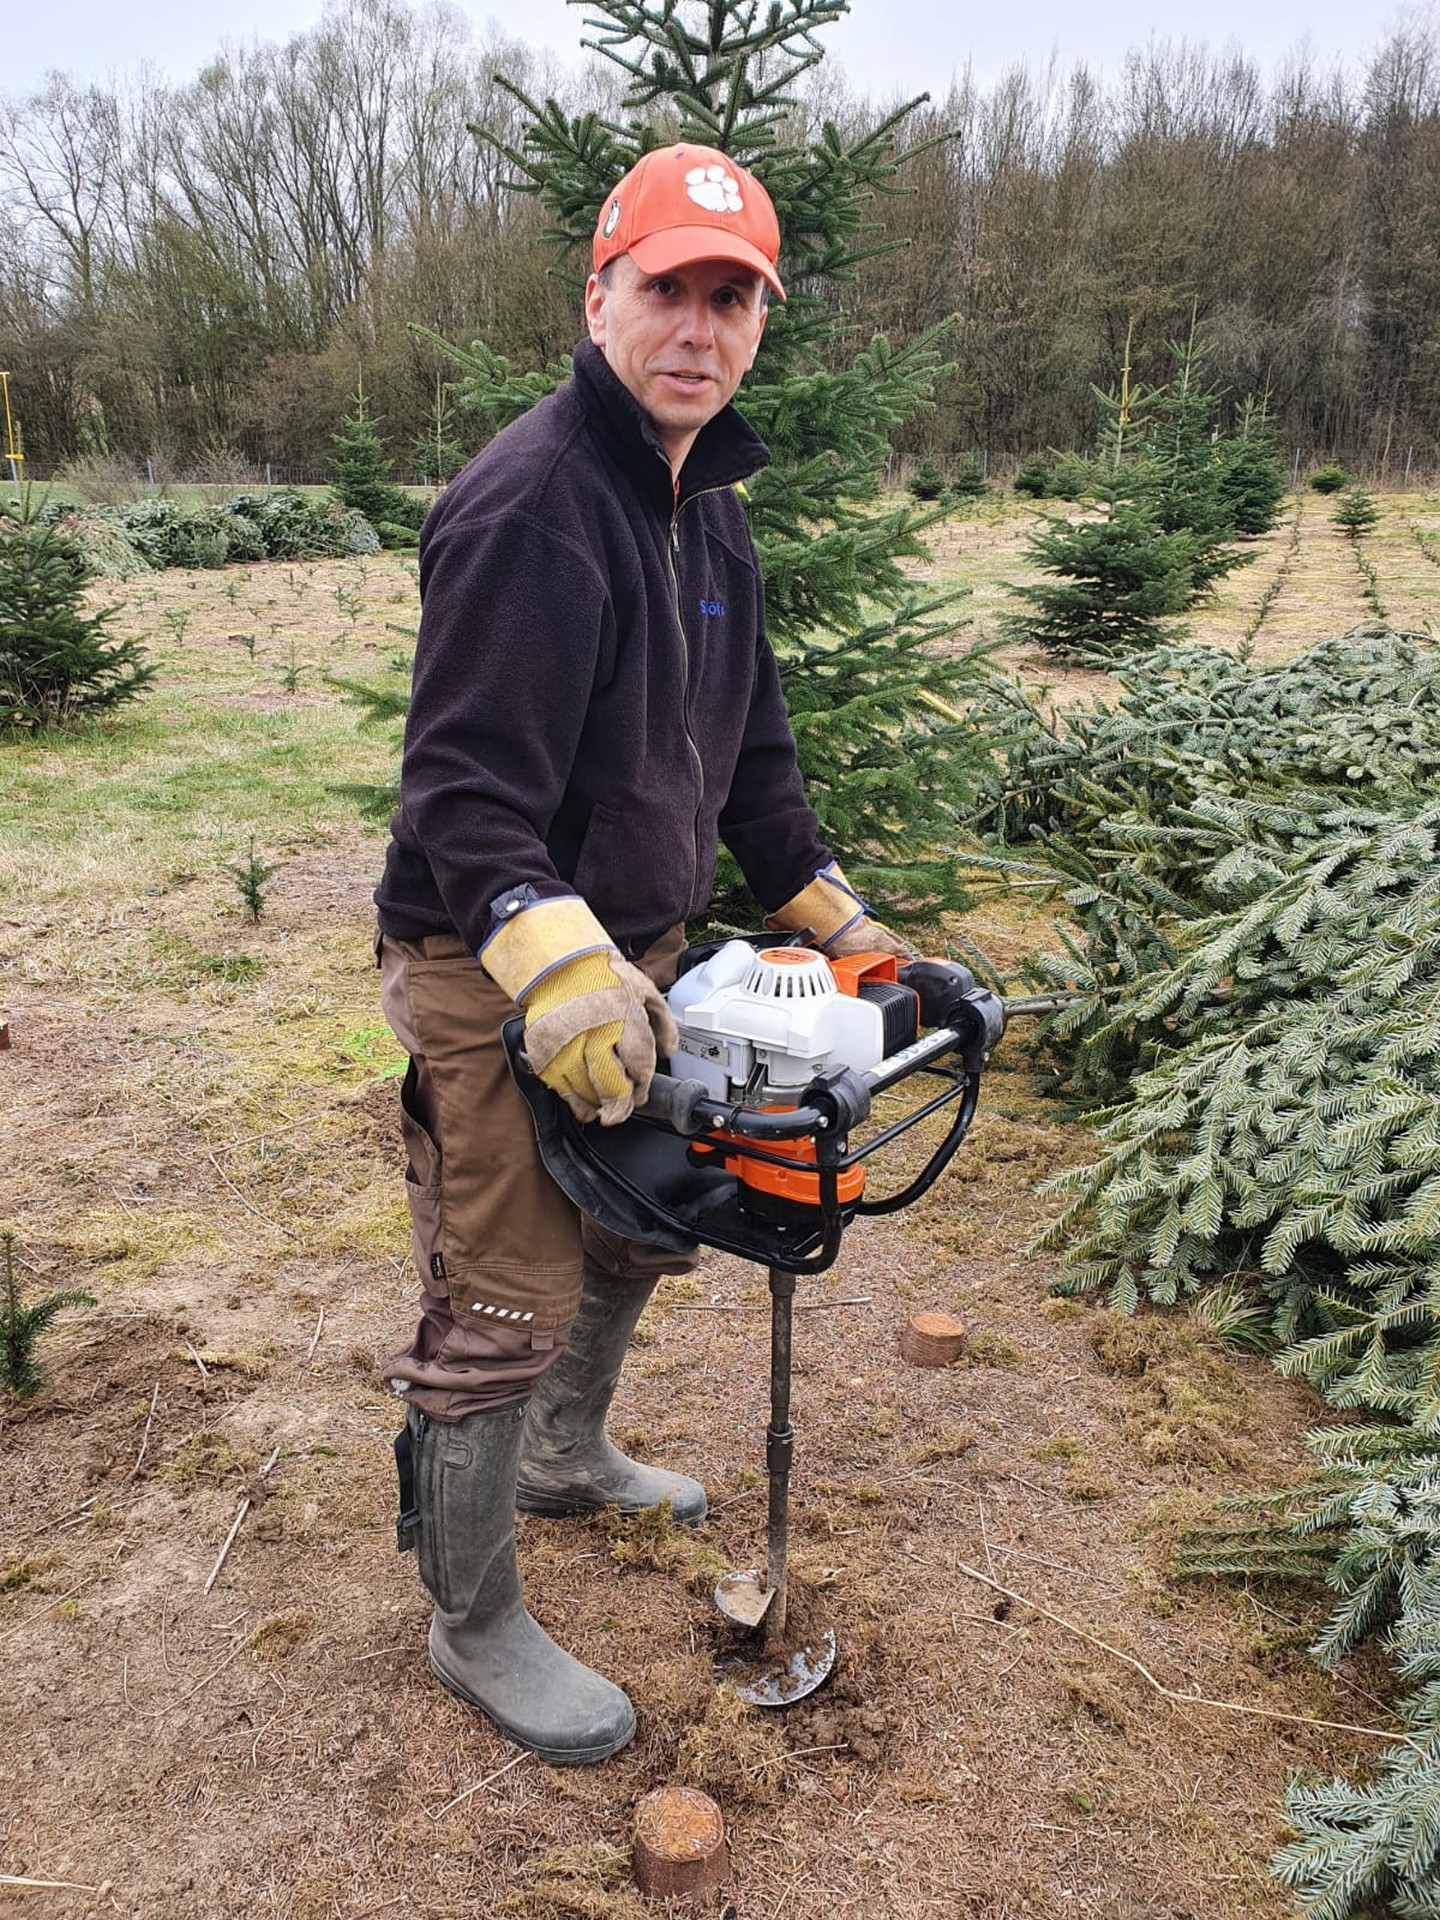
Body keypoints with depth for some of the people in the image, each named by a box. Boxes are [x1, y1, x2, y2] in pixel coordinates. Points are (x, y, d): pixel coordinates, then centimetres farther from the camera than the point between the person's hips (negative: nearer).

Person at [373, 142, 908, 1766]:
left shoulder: (708, 515, 10)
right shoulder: (530, 501, -21)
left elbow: (750, 758, 17)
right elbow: (465, 793, -27)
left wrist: (838, 920, 16)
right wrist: (560, 975, -36)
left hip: (628, 954, 10)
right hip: (493, 978, -9)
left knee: (640, 1226, 24)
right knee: (504, 1311, 1)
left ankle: (568, 1460, 51)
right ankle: (477, 1630, 23)